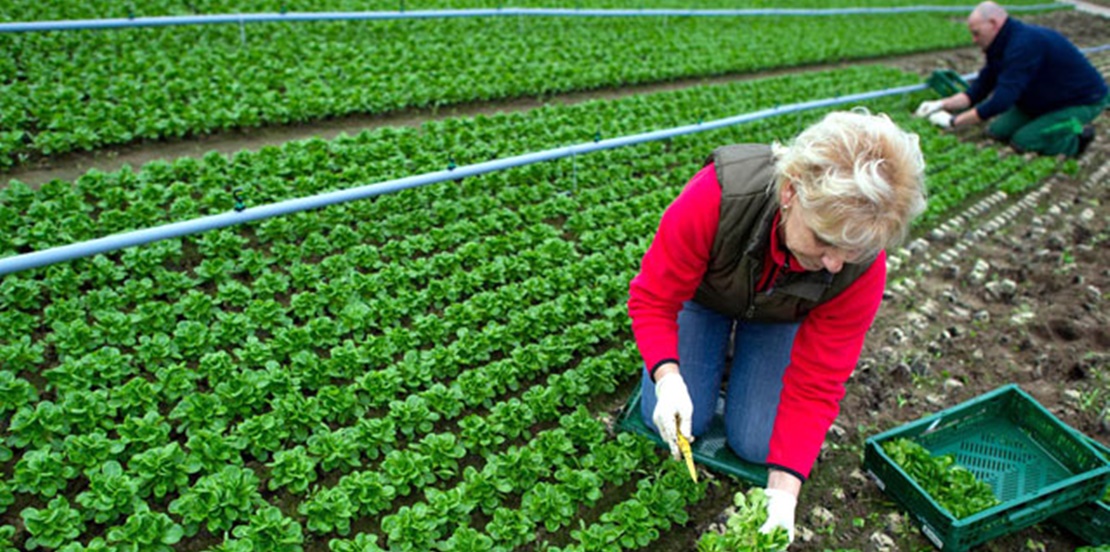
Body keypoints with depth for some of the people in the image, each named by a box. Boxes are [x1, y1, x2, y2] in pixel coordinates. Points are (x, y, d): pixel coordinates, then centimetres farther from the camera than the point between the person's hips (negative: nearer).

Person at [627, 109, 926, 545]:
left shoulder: (863, 269, -34)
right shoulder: (716, 196, -43)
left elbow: (815, 386, -26)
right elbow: (652, 298, -30)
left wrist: (783, 492, -33)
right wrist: (668, 378, -46)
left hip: (780, 316, 1)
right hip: (704, 293, -1)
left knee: (755, 442, -6)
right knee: (678, 422, -9)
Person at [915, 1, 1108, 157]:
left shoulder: (1024, 44, -32)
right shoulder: (1001, 46, -1)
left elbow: (1001, 100, -36)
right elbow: (978, 90, 3)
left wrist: (954, 121, -33)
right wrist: (942, 104, -12)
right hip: (1044, 99, 10)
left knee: (1023, 141, -20)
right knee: (998, 131, 1)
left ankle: (1077, 137, 1)